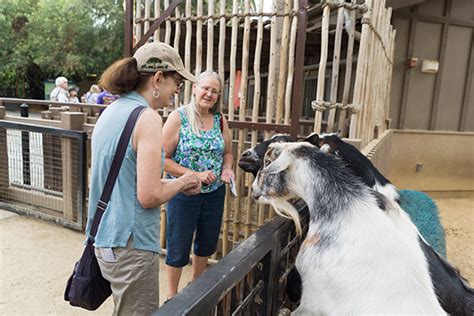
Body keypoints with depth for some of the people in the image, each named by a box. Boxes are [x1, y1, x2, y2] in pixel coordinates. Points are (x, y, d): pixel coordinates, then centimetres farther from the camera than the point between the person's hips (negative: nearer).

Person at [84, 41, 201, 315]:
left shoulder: (112, 111, 7)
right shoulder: (147, 117, -19)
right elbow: (149, 196, -22)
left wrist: (172, 183, 11)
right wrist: (181, 182, -5)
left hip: (105, 237, 9)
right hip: (131, 244, -9)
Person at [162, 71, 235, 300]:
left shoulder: (220, 120, 1)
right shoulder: (178, 117, -13)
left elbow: (228, 152, 14)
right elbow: (162, 159, -16)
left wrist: (227, 169, -7)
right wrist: (195, 175, -21)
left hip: (215, 193, 5)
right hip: (183, 194, -5)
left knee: (207, 245, 22)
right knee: (178, 248, 10)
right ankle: (172, 295, 36)